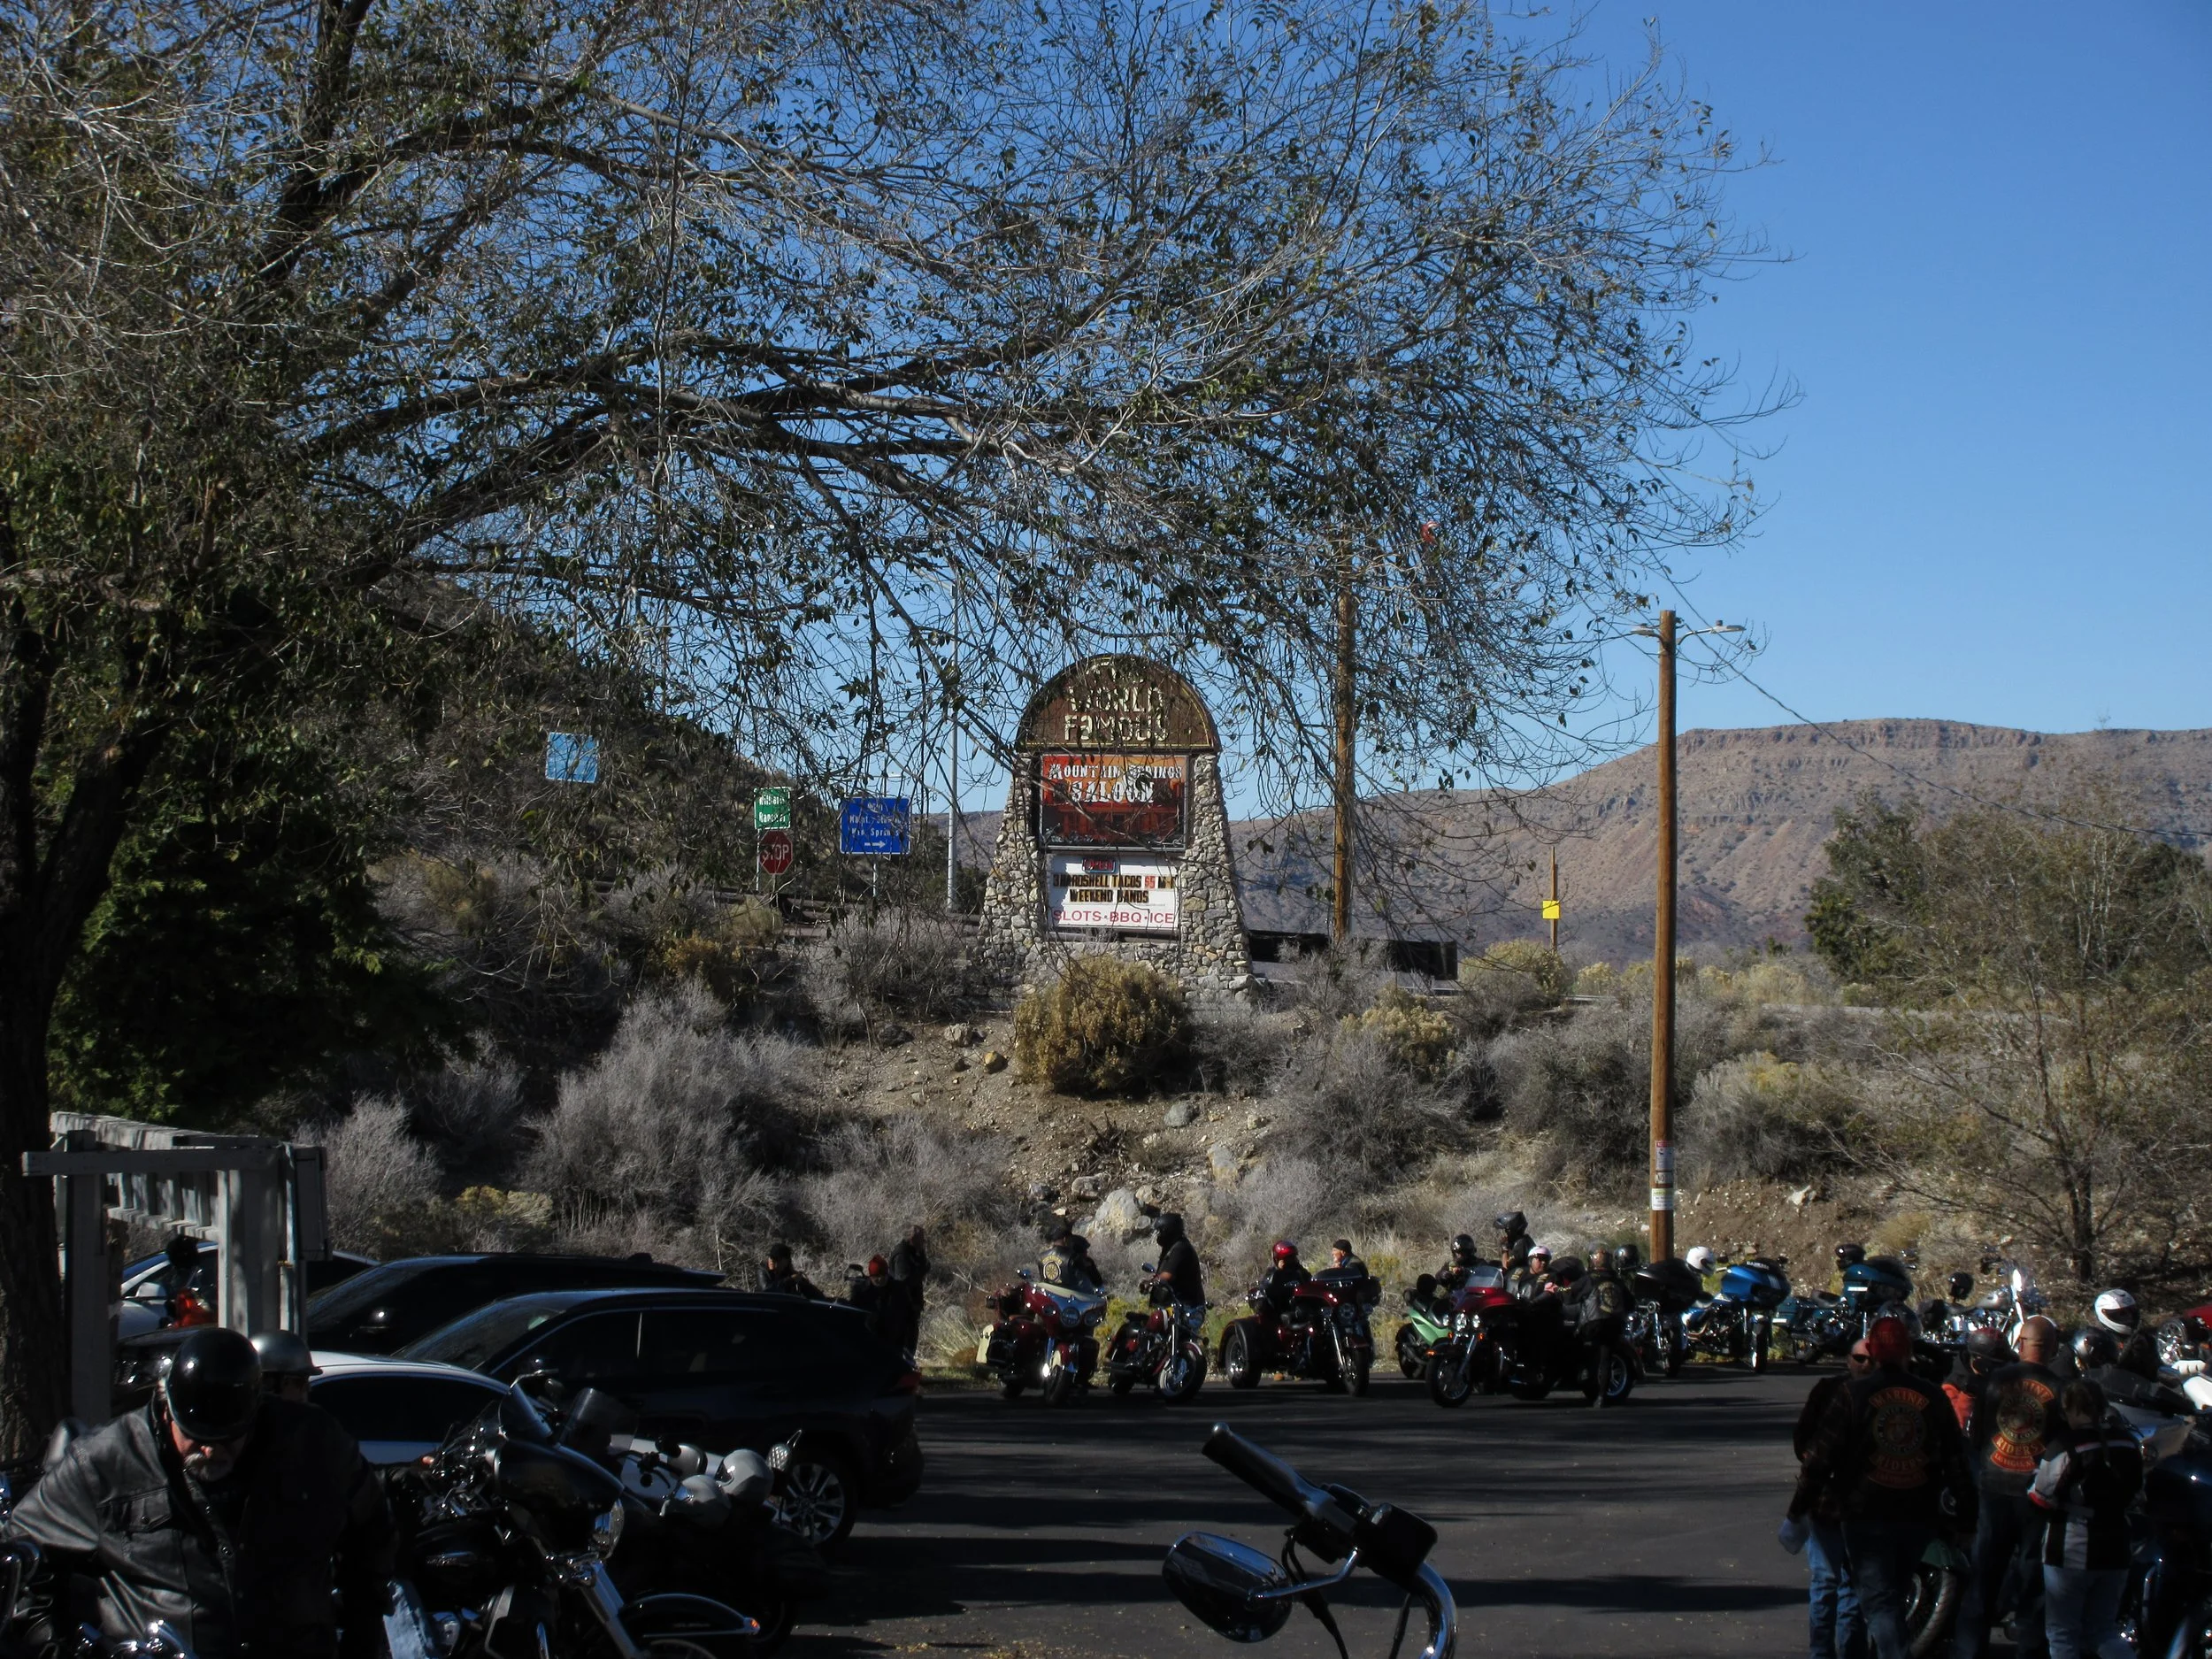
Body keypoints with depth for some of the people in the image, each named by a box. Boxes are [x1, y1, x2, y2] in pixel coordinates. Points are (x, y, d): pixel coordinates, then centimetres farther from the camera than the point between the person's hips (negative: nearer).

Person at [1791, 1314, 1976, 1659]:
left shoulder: (1853, 1394, -8)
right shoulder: (1933, 1397, 2)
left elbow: (1820, 1455, -9)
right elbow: (1956, 1459, 5)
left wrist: (1800, 1504, -2)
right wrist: (1965, 1510, 14)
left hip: (1867, 1516, -4)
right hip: (1920, 1516, 4)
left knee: (1878, 1598, -4)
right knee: (1896, 1592, 22)